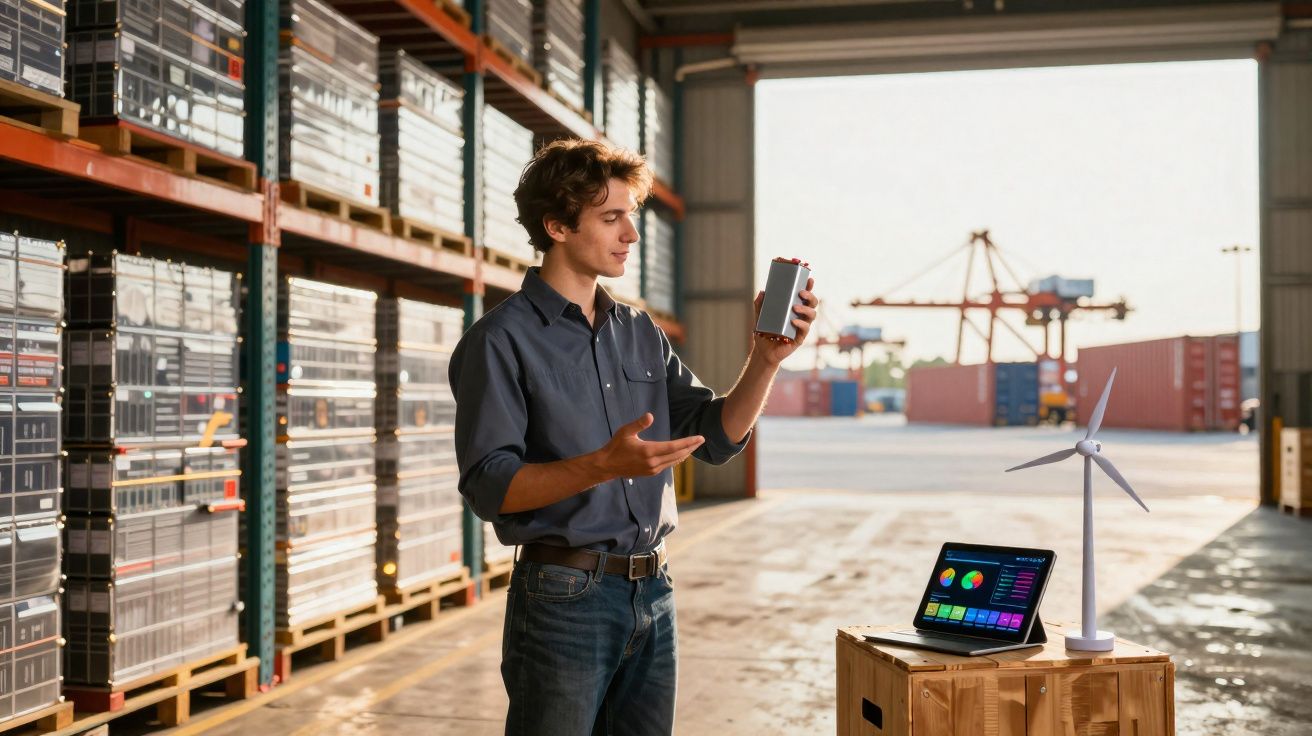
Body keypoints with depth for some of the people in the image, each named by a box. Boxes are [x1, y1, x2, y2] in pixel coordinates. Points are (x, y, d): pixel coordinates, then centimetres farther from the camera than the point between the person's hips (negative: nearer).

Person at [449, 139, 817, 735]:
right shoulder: (502, 339, -8)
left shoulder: (640, 334, 11)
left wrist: (765, 359, -5)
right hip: (564, 597, -6)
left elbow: (717, 437, 10)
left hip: (652, 594, 6)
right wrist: (604, 465, -29)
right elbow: (488, 486, -16)